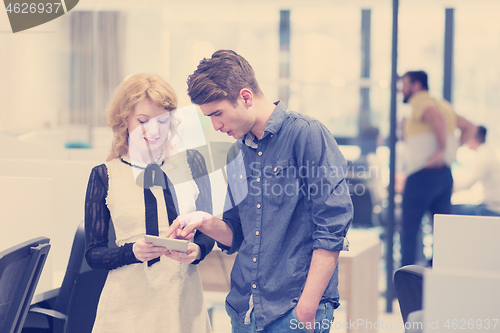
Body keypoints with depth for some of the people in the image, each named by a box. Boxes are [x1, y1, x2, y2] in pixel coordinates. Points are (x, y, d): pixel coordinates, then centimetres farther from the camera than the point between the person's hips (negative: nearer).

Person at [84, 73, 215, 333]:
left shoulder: (191, 162, 4)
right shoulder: (104, 175, 1)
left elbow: (207, 230, 11)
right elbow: (93, 254, 2)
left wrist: (197, 251, -11)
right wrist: (133, 252, -17)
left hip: (183, 299, 1)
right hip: (128, 302, -1)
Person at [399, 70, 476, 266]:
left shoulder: (420, 101, -7)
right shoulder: (443, 104, 19)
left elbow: (437, 118, -28)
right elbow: (469, 127, 23)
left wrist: (441, 149, -21)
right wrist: (453, 148, 14)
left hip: (422, 175, -8)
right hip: (445, 175, 8)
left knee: (409, 230, 1)